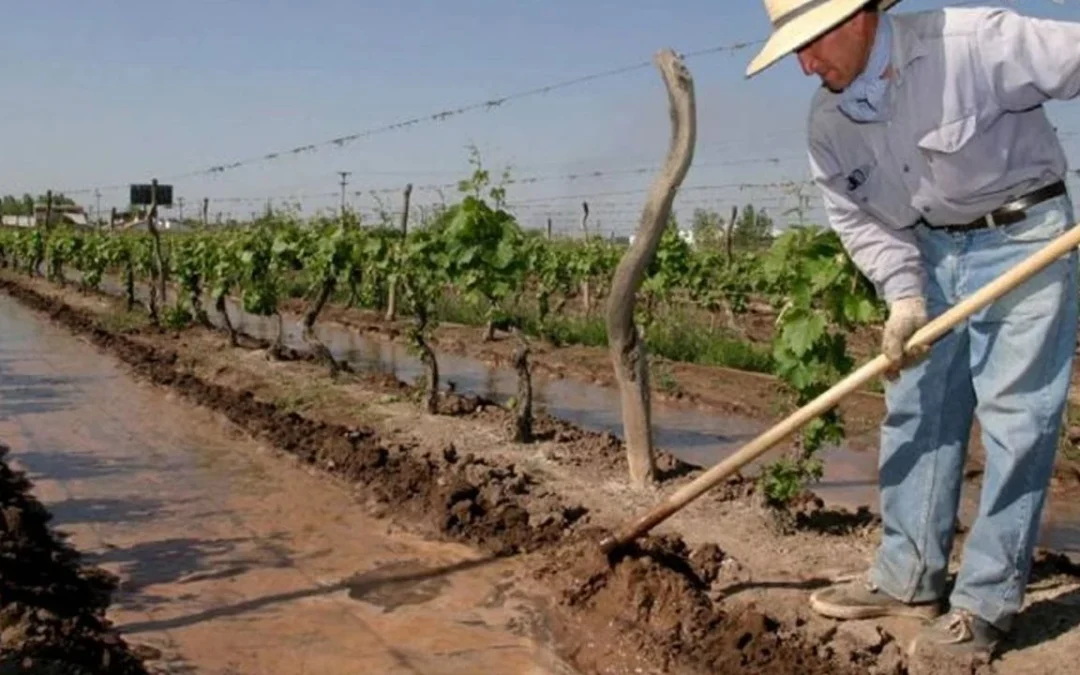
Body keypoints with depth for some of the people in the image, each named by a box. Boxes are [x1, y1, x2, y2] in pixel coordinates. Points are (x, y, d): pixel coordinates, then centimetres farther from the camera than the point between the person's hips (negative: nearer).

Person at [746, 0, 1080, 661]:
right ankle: (909, 577, 20)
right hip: (930, 251, 6)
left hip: (1023, 239, -5)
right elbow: (859, 219, 1)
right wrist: (903, 295, -13)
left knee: (1013, 419, -4)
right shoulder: (829, 124, -6)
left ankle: (987, 601, 5)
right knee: (916, 414, 7)